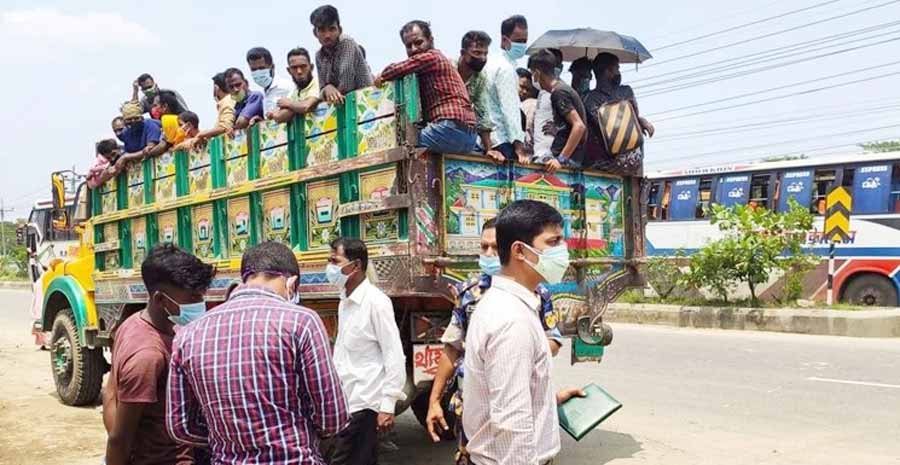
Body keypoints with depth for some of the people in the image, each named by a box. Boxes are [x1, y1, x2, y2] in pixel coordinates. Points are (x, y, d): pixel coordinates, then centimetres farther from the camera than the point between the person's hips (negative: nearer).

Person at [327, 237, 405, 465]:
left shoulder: (375, 301, -14)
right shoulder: (345, 301, 10)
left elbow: (395, 356, -15)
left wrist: (387, 405, -17)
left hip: (364, 403, -8)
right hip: (347, 400, 8)